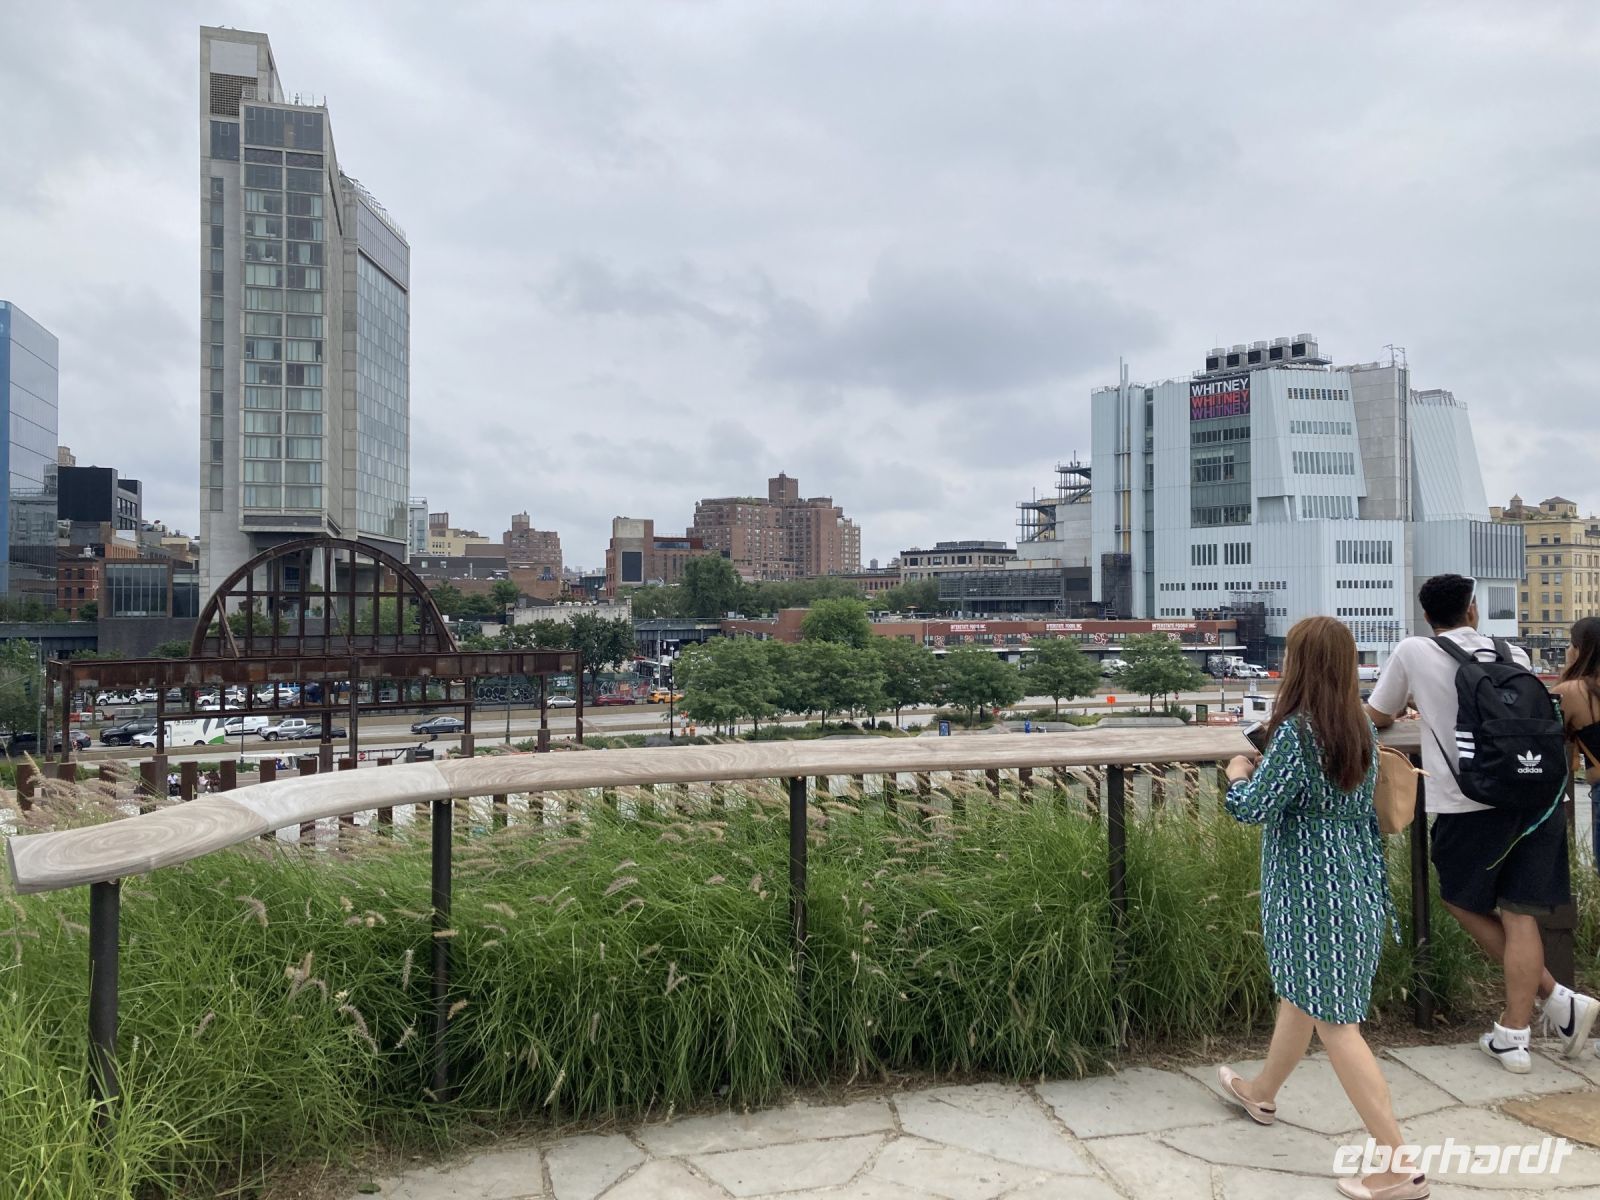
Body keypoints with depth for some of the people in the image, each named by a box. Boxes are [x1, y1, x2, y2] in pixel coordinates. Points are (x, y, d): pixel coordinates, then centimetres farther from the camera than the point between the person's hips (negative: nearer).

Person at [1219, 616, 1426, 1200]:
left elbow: (1253, 807, -20)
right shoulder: (1362, 728, 5)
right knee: (1300, 995, 24)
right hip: (1357, 883, 9)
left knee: (1335, 1021, -1)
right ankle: (1262, 1092, 44)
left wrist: (1239, 775, 1)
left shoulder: (1296, 730, -21)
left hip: (1314, 892, -9)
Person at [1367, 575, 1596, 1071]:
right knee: (1520, 913, 8)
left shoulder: (1413, 652, 1)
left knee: (1463, 902, 17)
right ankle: (1514, 1035, 7)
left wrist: (1411, 705, 35)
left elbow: (1376, 718, 12)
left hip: (1469, 804, -3)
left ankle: (1557, 1001, 14)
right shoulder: (1513, 655, 11)